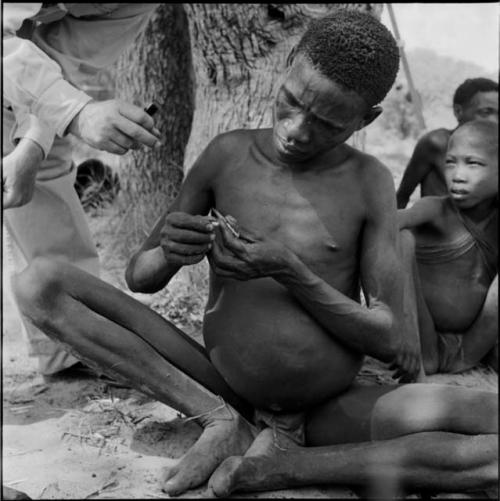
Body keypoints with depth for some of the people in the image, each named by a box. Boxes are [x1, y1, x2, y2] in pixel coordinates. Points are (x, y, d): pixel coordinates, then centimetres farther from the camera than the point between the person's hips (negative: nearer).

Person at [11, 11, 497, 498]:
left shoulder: (369, 182, -8)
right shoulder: (228, 154, -5)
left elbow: (392, 340, -10)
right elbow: (139, 276, 3)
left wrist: (289, 271, -25)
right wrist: (167, 252, -22)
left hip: (330, 413, -1)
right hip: (225, 388, 1)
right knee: (38, 282, -12)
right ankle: (219, 418, -13)